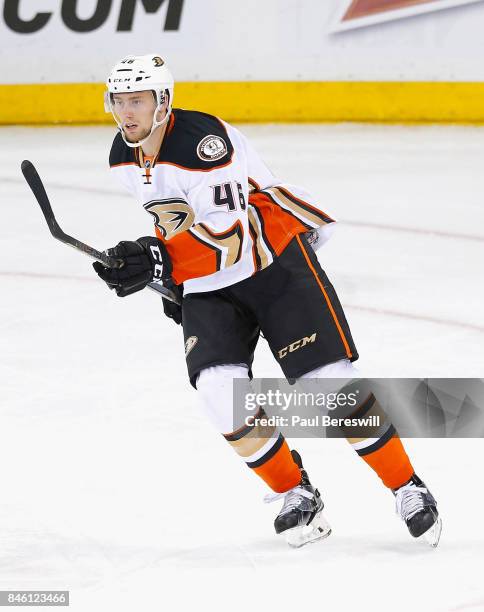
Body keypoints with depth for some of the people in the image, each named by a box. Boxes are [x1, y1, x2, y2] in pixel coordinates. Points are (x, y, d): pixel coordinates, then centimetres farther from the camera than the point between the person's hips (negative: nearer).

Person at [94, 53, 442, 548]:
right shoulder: (124, 158, 1)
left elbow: (228, 235, -30)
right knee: (219, 390, -17)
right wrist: (171, 277, 14)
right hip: (207, 282, 6)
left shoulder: (204, 142, -25)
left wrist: (159, 260, -37)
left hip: (274, 256, -6)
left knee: (329, 382, -12)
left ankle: (408, 488, 4)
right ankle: (295, 495, 1)